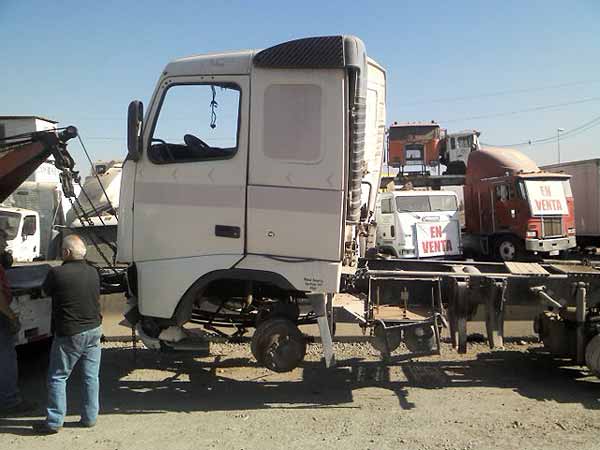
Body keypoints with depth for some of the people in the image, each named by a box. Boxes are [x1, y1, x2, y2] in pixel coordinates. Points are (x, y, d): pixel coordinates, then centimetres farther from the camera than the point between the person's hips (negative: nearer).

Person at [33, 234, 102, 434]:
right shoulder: (93, 272, 0)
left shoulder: (57, 273, -16)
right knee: (91, 376, 12)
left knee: (57, 378, 8)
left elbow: (46, 291, 2)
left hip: (69, 334, -5)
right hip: (94, 330, 5)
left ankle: (54, 422, 12)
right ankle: (90, 417, 20)